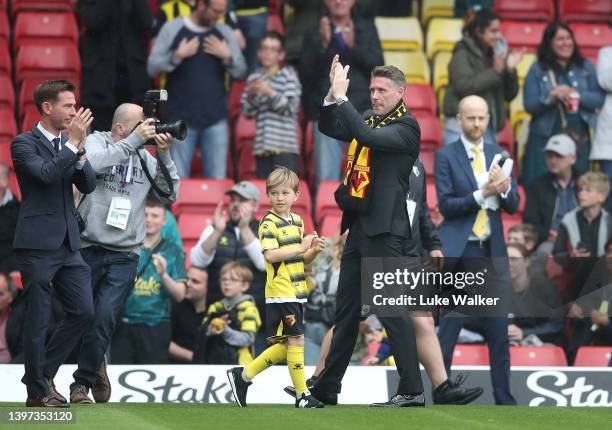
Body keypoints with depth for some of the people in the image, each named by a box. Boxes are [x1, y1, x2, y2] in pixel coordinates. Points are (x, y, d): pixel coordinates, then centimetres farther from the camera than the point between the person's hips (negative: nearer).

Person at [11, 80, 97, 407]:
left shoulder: (68, 144, 12)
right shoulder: (24, 144, -6)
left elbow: (88, 185, 4)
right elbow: (45, 173, -23)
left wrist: (80, 149, -9)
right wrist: (73, 142, -21)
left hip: (68, 244, 7)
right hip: (38, 245, -7)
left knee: (83, 311, 3)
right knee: (38, 320, -1)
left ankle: (43, 372, 17)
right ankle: (38, 391, 9)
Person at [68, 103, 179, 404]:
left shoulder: (145, 158, 10)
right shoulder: (96, 142, 1)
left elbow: (169, 195, 7)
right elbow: (95, 163, -21)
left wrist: (164, 156, -2)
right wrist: (134, 140, -18)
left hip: (124, 255, 2)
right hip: (88, 248, -2)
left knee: (105, 317, -11)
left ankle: (81, 383, -1)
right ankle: (96, 367, 28)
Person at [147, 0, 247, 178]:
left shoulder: (224, 33, 11)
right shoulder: (172, 29, 3)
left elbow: (241, 73, 13)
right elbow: (152, 68, 1)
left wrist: (227, 56, -5)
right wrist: (177, 56, -13)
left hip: (216, 119, 2)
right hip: (181, 118, -2)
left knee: (217, 181, -1)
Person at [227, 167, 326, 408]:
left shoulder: (297, 222, 16)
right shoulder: (269, 223, -9)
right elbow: (270, 255, -22)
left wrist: (314, 250, 2)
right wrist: (300, 248, -23)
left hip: (296, 292, 8)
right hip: (280, 292, -8)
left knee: (286, 346, 10)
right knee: (296, 339, -7)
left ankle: (244, 375, 19)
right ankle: (302, 395, -1)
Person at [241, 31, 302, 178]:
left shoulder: (288, 74, 2)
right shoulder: (254, 78, 12)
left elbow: (291, 108, -7)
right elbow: (248, 113, 11)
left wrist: (270, 92, -17)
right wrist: (251, 95, -7)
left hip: (285, 146, -4)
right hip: (262, 146, 4)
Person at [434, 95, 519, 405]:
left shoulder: (498, 155, 11)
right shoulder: (446, 156, -1)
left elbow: (513, 206, 7)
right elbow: (446, 205, -9)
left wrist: (505, 189, -15)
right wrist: (482, 194, -21)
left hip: (492, 251, 4)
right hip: (458, 252, -4)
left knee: (498, 329, 5)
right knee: (449, 327, -3)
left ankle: (504, 398, 11)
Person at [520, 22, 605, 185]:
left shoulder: (585, 67, 10)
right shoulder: (538, 70, 4)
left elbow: (599, 99, 2)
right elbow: (529, 105, -3)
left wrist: (577, 96, -15)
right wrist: (552, 97, -19)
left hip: (580, 139, 2)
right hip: (545, 139, -2)